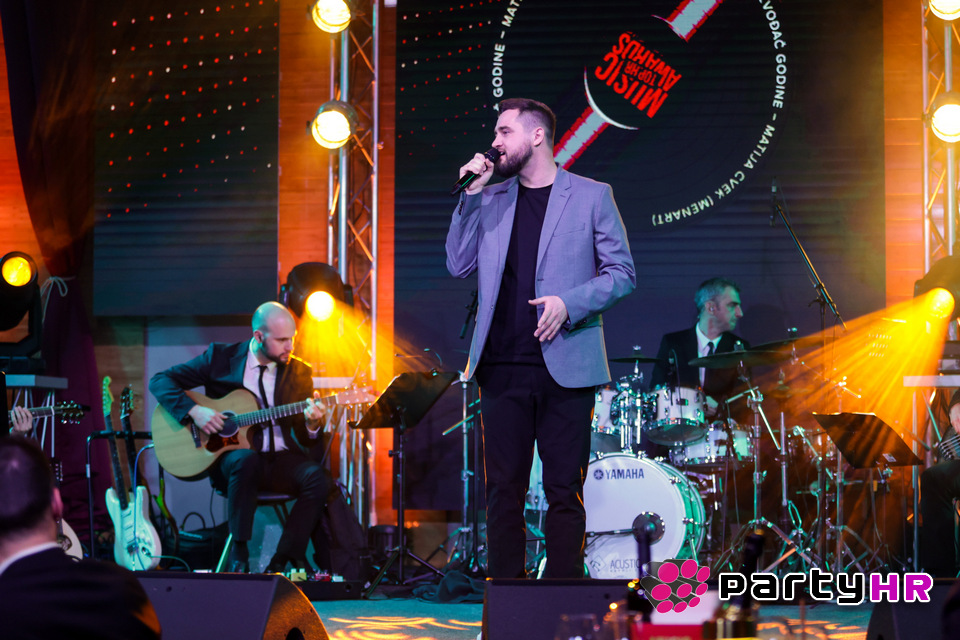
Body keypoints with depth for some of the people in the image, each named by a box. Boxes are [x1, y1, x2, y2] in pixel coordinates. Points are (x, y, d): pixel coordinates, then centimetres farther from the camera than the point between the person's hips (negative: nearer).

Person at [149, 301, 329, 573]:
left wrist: (311, 423, -18)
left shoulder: (299, 371, 7)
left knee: (317, 477, -29)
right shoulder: (220, 357, 1)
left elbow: (305, 439, 6)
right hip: (230, 456, -2)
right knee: (246, 460, -38)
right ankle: (238, 554, -27)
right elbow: (160, 381, 0)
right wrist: (194, 411, -16)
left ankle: (281, 562, -25)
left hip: (281, 460, 2)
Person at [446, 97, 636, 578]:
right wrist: (471, 196, 1)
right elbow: (459, 265, 8)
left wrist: (569, 303, -13)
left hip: (565, 369, -3)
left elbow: (622, 273, 2)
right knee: (503, 488, 3)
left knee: (564, 491, -1)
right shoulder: (490, 200, 15)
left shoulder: (591, 196, 4)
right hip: (503, 368, 3)